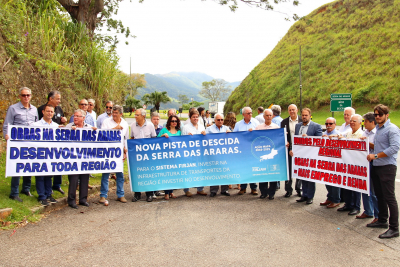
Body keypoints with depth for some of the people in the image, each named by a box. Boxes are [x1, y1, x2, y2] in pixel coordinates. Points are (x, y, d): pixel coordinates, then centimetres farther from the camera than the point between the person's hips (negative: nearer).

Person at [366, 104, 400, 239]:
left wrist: (376, 155, -19)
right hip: (376, 167, 9)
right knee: (380, 196, 16)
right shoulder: (378, 129, 17)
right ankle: (382, 220, 29)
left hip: (387, 167, -9)